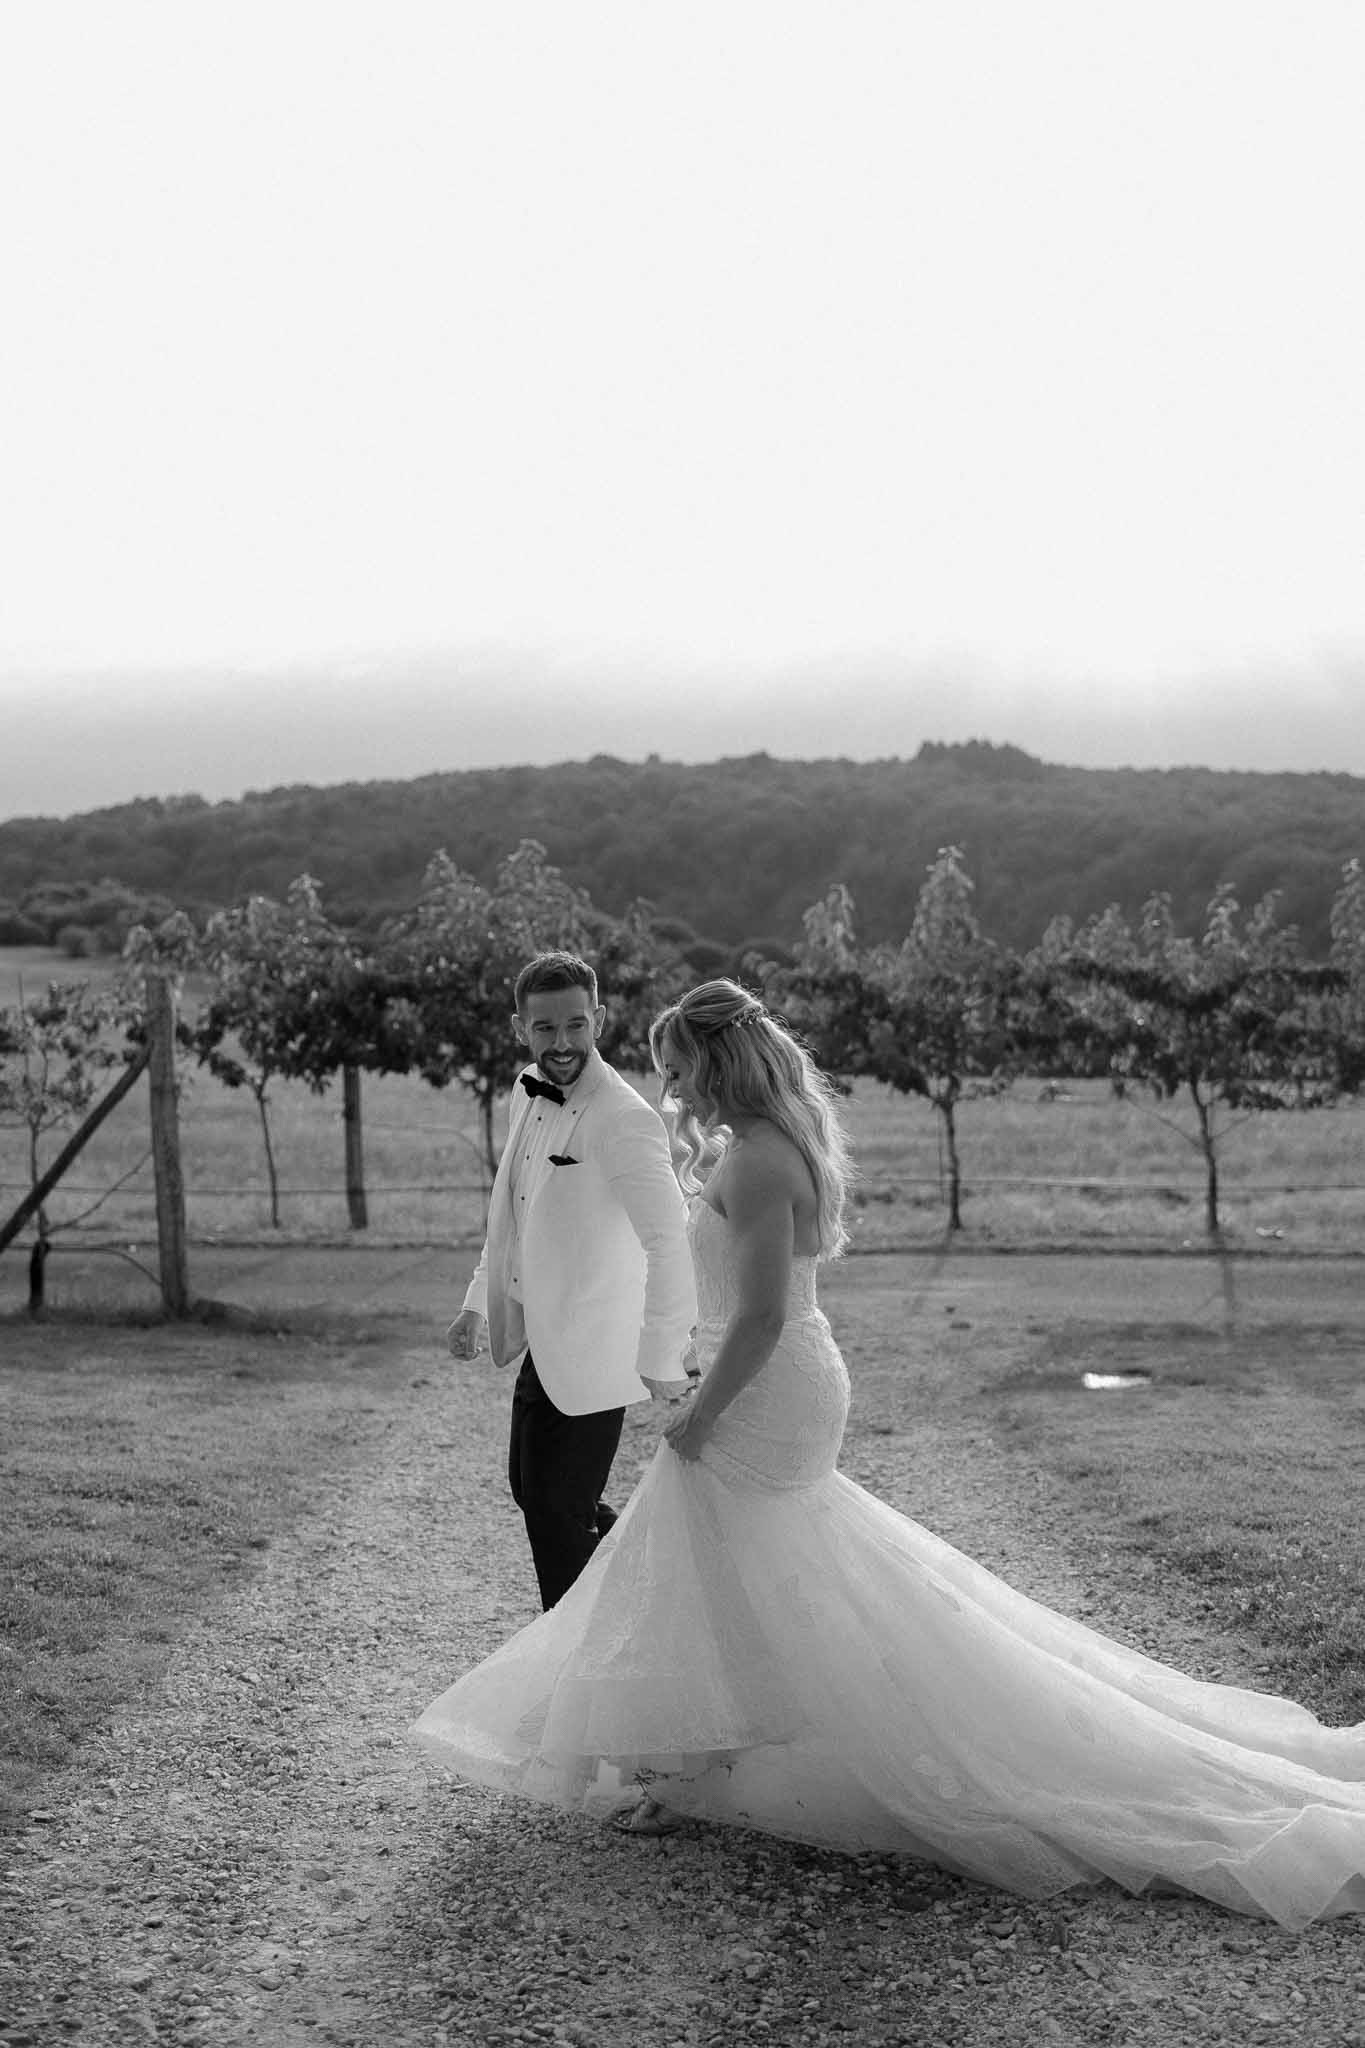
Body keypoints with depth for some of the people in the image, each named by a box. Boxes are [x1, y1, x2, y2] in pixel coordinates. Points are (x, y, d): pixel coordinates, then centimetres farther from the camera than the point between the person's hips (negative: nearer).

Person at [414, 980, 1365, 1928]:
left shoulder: (754, 1161, -23)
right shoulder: (783, 1141, 7)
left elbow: (758, 1319, -26)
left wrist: (698, 1417, -16)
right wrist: (701, 1148, 14)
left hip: (763, 1399, -10)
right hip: (801, 1382, 10)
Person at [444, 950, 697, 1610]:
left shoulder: (624, 1120, -23)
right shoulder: (528, 1092, 4)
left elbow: (669, 1244, -30)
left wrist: (664, 1363, -32)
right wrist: (479, 1305, 15)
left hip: (588, 1356, -9)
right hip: (539, 1341, 9)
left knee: (557, 1514, 3)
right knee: (530, 1489, 21)